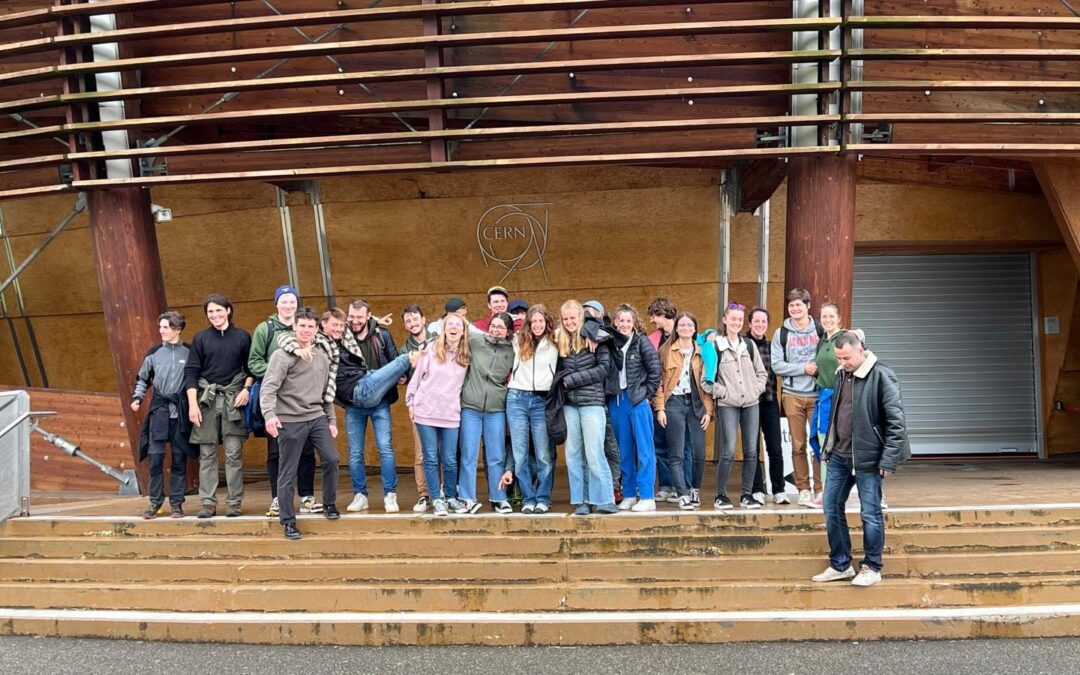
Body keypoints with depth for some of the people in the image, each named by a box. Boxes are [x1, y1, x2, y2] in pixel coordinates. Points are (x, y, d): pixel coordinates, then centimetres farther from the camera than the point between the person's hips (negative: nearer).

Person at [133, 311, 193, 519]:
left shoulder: (189, 352, 1)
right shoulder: (154, 352, 6)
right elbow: (142, 379, 17)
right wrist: (137, 397, 4)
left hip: (181, 411, -1)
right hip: (159, 410, 1)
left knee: (179, 459, 3)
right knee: (155, 457, -1)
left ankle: (176, 503, 11)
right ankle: (155, 502, 10)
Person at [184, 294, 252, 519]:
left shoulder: (242, 337, 7)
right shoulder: (200, 338, 8)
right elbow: (191, 371, 4)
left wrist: (247, 389, -6)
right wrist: (192, 403, -4)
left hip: (233, 399, -1)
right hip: (207, 399, 1)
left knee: (234, 454, -1)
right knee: (207, 454, 3)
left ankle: (234, 502, 5)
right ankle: (208, 502, 9)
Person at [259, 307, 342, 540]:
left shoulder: (322, 357, 11)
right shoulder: (282, 355, -7)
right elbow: (268, 388, -17)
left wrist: (331, 420, 16)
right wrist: (269, 413, -32)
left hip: (317, 418, 5)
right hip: (290, 421, -5)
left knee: (331, 459, -4)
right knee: (288, 472, 1)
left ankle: (329, 504, 19)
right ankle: (288, 521, 12)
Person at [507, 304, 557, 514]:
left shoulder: (554, 343, 7)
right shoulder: (518, 341, 13)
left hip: (542, 401, -2)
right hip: (517, 399, 2)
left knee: (543, 455, -1)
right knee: (520, 454, 2)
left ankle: (543, 499, 8)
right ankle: (528, 499, 10)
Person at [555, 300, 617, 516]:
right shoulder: (560, 341, 11)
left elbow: (603, 368, -8)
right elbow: (558, 370, 12)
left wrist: (572, 379, -10)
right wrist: (561, 380, -10)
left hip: (592, 402, -4)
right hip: (569, 404, 5)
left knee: (594, 454, -5)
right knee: (574, 455, 6)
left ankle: (605, 500, 4)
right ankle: (581, 501, 15)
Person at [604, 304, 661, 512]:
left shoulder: (642, 342, -3)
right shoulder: (610, 342, 6)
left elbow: (655, 369, -4)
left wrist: (647, 393, -5)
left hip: (637, 401, -4)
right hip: (616, 401, 4)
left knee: (644, 450, 0)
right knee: (625, 451, 11)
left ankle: (647, 497, 4)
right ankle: (629, 494, 20)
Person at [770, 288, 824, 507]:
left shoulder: (820, 330, 5)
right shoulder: (781, 333, 5)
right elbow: (776, 365, -2)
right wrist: (804, 368, -10)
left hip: (818, 394, 0)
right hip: (792, 395, 0)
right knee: (798, 445, 5)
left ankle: (819, 488, 9)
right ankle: (803, 488, 14)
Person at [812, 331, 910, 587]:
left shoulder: (881, 376, -13)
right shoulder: (841, 375, 9)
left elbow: (896, 421, -14)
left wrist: (889, 460, -16)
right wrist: (827, 449, 14)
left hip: (868, 459, -7)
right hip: (839, 456, 7)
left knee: (870, 514, 4)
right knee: (832, 508, 10)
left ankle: (872, 568, 20)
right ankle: (840, 565, 23)